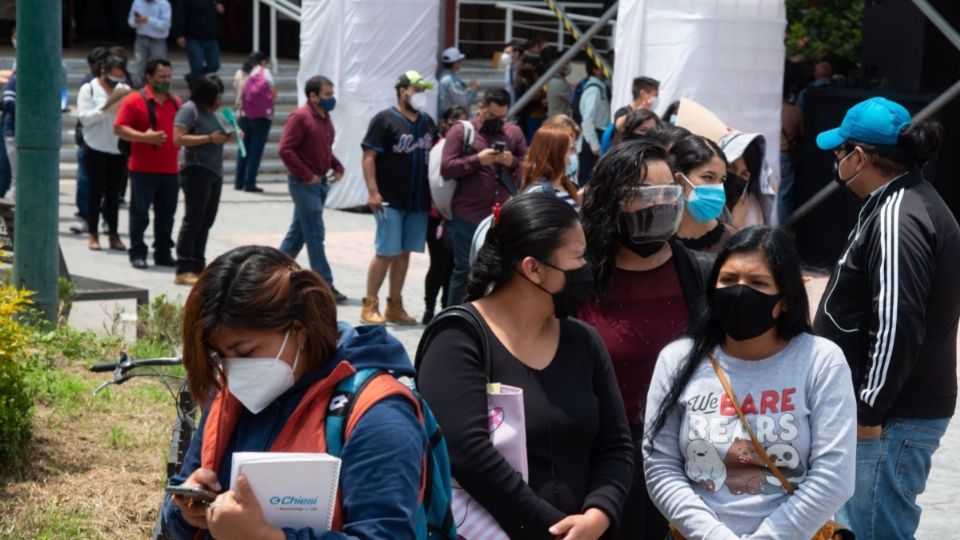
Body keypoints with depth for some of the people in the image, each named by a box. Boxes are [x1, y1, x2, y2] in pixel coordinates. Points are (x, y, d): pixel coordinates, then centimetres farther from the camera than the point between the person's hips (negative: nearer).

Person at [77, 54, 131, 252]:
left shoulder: (124, 89, 9)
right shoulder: (88, 89, -1)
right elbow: (84, 117, -10)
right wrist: (106, 108, -18)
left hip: (118, 149, 3)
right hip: (96, 148, -3)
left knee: (114, 192, 6)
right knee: (96, 191, 1)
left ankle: (113, 234, 10)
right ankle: (93, 235, 6)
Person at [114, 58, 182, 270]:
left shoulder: (176, 102, 14)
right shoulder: (135, 101, -5)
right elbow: (119, 128, -9)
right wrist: (144, 137, -20)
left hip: (170, 169, 5)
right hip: (143, 169, -5)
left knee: (166, 215, 9)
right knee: (139, 213, 0)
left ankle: (163, 253, 17)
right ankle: (137, 254, 6)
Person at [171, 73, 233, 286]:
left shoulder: (211, 112, 17)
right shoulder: (190, 109, -8)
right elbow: (178, 139, -18)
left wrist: (227, 137, 6)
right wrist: (209, 138, -19)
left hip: (214, 172, 9)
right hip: (197, 171, -9)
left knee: (206, 222, 9)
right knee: (193, 221, -9)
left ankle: (198, 267, 14)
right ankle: (183, 271, -8)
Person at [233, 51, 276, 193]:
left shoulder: (239, 73, 11)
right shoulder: (264, 72, -1)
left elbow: (237, 93, 7)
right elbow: (273, 93, -2)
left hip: (242, 115, 4)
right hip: (261, 116, -4)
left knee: (243, 148, 13)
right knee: (256, 149, -3)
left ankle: (239, 182, 12)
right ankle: (250, 183, -7)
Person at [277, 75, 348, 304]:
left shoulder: (325, 117, 13)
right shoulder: (300, 117, -14)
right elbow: (285, 150, -19)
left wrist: (337, 166, 8)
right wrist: (306, 176, -18)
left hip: (321, 182, 9)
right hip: (304, 184, -9)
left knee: (298, 232, 14)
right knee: (315, 234, -6)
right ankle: (325, 284, -4)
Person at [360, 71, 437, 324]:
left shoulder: (427, 122, 13)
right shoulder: (385, 120, -6)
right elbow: (369, 157, -10)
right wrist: (373, 191, -18)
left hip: (419, 201, 6)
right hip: (390, 200, -6)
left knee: (404, 253, 10)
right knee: (385, 252, -5)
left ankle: (394, 306, 18)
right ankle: (370, 305, 3)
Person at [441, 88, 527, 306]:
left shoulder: (514, 132, 12)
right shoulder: (461, 131, 2)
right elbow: (446, 168, -6)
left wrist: (513, 162, -8)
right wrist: (477, 160, -16)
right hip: (468, 216, -3)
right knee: (464, 269, 4)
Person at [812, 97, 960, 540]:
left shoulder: (897, 219, -18)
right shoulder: (912, 202, 15)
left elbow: (896, 325, -25)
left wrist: (870, 409, -20)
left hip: (894, 417, -11)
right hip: (900, 407, 11)